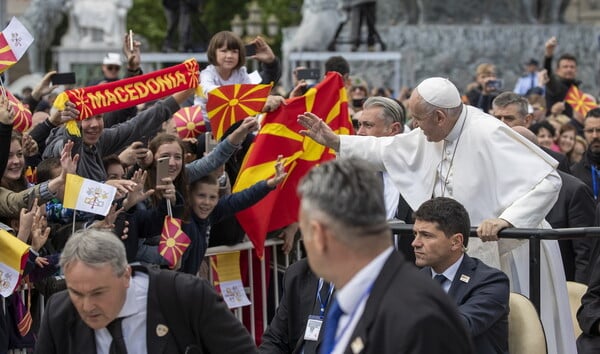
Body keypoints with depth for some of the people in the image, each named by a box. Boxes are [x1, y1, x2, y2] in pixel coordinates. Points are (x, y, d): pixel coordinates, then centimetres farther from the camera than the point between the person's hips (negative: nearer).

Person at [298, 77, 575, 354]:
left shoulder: (488, 134, -23)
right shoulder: (434, 136, 1)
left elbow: (549, 180, -27)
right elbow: (389, 150, 18)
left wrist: (506, 219, -37)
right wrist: (334, 141, 16)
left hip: (508, 254, -8)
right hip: (472, 254, 8)